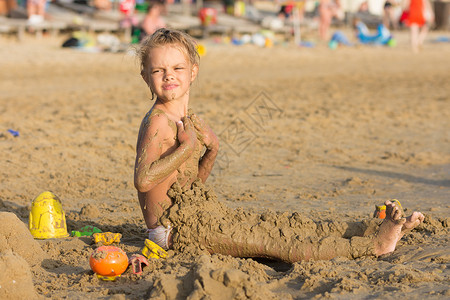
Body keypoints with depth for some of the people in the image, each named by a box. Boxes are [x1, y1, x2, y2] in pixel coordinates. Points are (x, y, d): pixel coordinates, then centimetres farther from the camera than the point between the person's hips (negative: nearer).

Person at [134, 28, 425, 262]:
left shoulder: (188, 119, 15)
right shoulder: (157, 123, -15)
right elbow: (143, 179, -30)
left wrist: (210, 152, 2)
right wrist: (186, 147, -23)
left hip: (199, 214, 10)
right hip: (176, 226, -10)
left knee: (284, 224, 2)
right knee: (269, 241, -17)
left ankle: (375, 230, -2)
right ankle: (372, 245, -24)